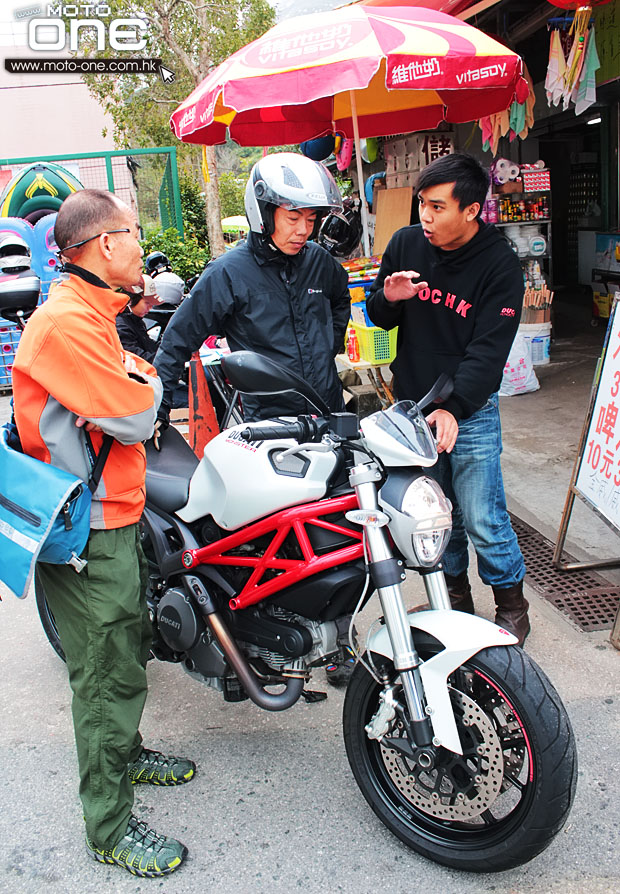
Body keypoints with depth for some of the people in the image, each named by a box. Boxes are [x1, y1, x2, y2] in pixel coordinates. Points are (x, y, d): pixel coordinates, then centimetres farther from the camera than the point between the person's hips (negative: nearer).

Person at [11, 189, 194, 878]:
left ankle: (125, 754, 47)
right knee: (109, 678, 2)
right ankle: (108, 831, 19)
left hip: (112, 516, 10)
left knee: (130, 648, 25)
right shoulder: (66, 322, -24)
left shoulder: (87, 312, 12)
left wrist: (134, 386, -3)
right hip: (88, 535, -10)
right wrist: (146, 379, -4)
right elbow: (136, 417, -24)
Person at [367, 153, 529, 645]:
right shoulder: (406, 243, 0)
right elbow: (379, 318, 10)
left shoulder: (501, 265, -12)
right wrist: (388, 298, -15)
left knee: (482, 519, -2)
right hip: (411, 404, 4)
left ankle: (511, 603, 21)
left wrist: (452, 408, -32)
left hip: (470, 411, -4)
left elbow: (489, 350, -18)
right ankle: (455, 592, 34)